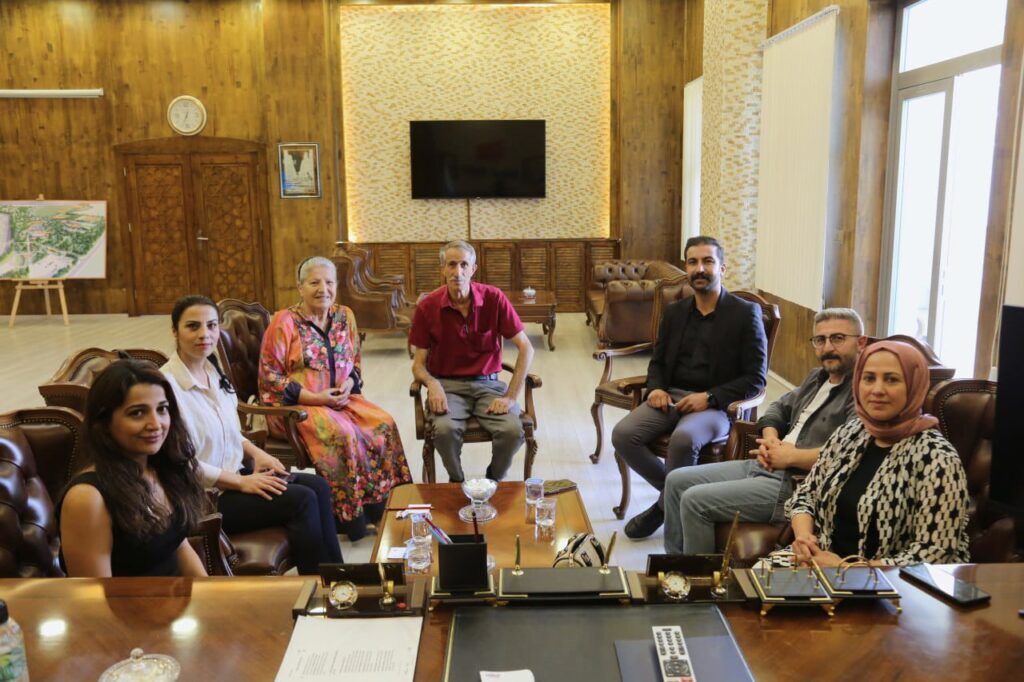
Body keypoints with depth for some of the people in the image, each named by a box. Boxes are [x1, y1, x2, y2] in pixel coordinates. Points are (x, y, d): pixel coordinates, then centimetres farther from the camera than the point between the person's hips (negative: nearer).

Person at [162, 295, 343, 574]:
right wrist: (241, 482, -19)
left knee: (318, 486, -6)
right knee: (302, 499, -18)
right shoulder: (166, 385, -19)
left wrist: (256, 453, 1)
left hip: (234, 475, 9)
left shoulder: (214, 372, 8)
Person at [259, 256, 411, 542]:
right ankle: (352, 517, -17)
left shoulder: (344, 316, 9)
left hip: (339, 398, 6)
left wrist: (348, 385, -5)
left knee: (384, 423, -19)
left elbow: (355, 363, 19)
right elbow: (269, 376, -9)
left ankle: (381, 506, -10)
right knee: (343, 433, -32)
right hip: (294, 405, -5)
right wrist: (315, 397, -17)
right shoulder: (285, 321, -8)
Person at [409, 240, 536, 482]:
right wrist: (432, 383, -22)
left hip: (487, 383, 1)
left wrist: (511, 397, -12)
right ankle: (457, 482, 0)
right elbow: (418, 363, 1)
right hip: (447, 385, 0)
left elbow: (526, 348, -4)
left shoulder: (494, 298, -5)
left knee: (513, 430, -27)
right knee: (445, 429, -33)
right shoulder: (427, 306, -4)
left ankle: (493, 482, 6)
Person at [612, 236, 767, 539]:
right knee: (622, 435, -21)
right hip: (671, 398, 5)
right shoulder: (674, 312, 15)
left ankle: (665, 506, -7)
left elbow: (756, 378, -4)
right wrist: (655, 388, -1)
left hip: (717, 406, -5)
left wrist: (709, 397, -17)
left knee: (683, 439, -36)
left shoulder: (746, 313, 0)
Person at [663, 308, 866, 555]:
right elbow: (779, 407, 27)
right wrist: (770, 440, 3)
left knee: (695, 501, -17)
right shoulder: (818, 376, 16)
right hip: (768, 467, 10)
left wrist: (790, 456, -15)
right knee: (677, 481, 6)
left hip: (797, 485, -9)